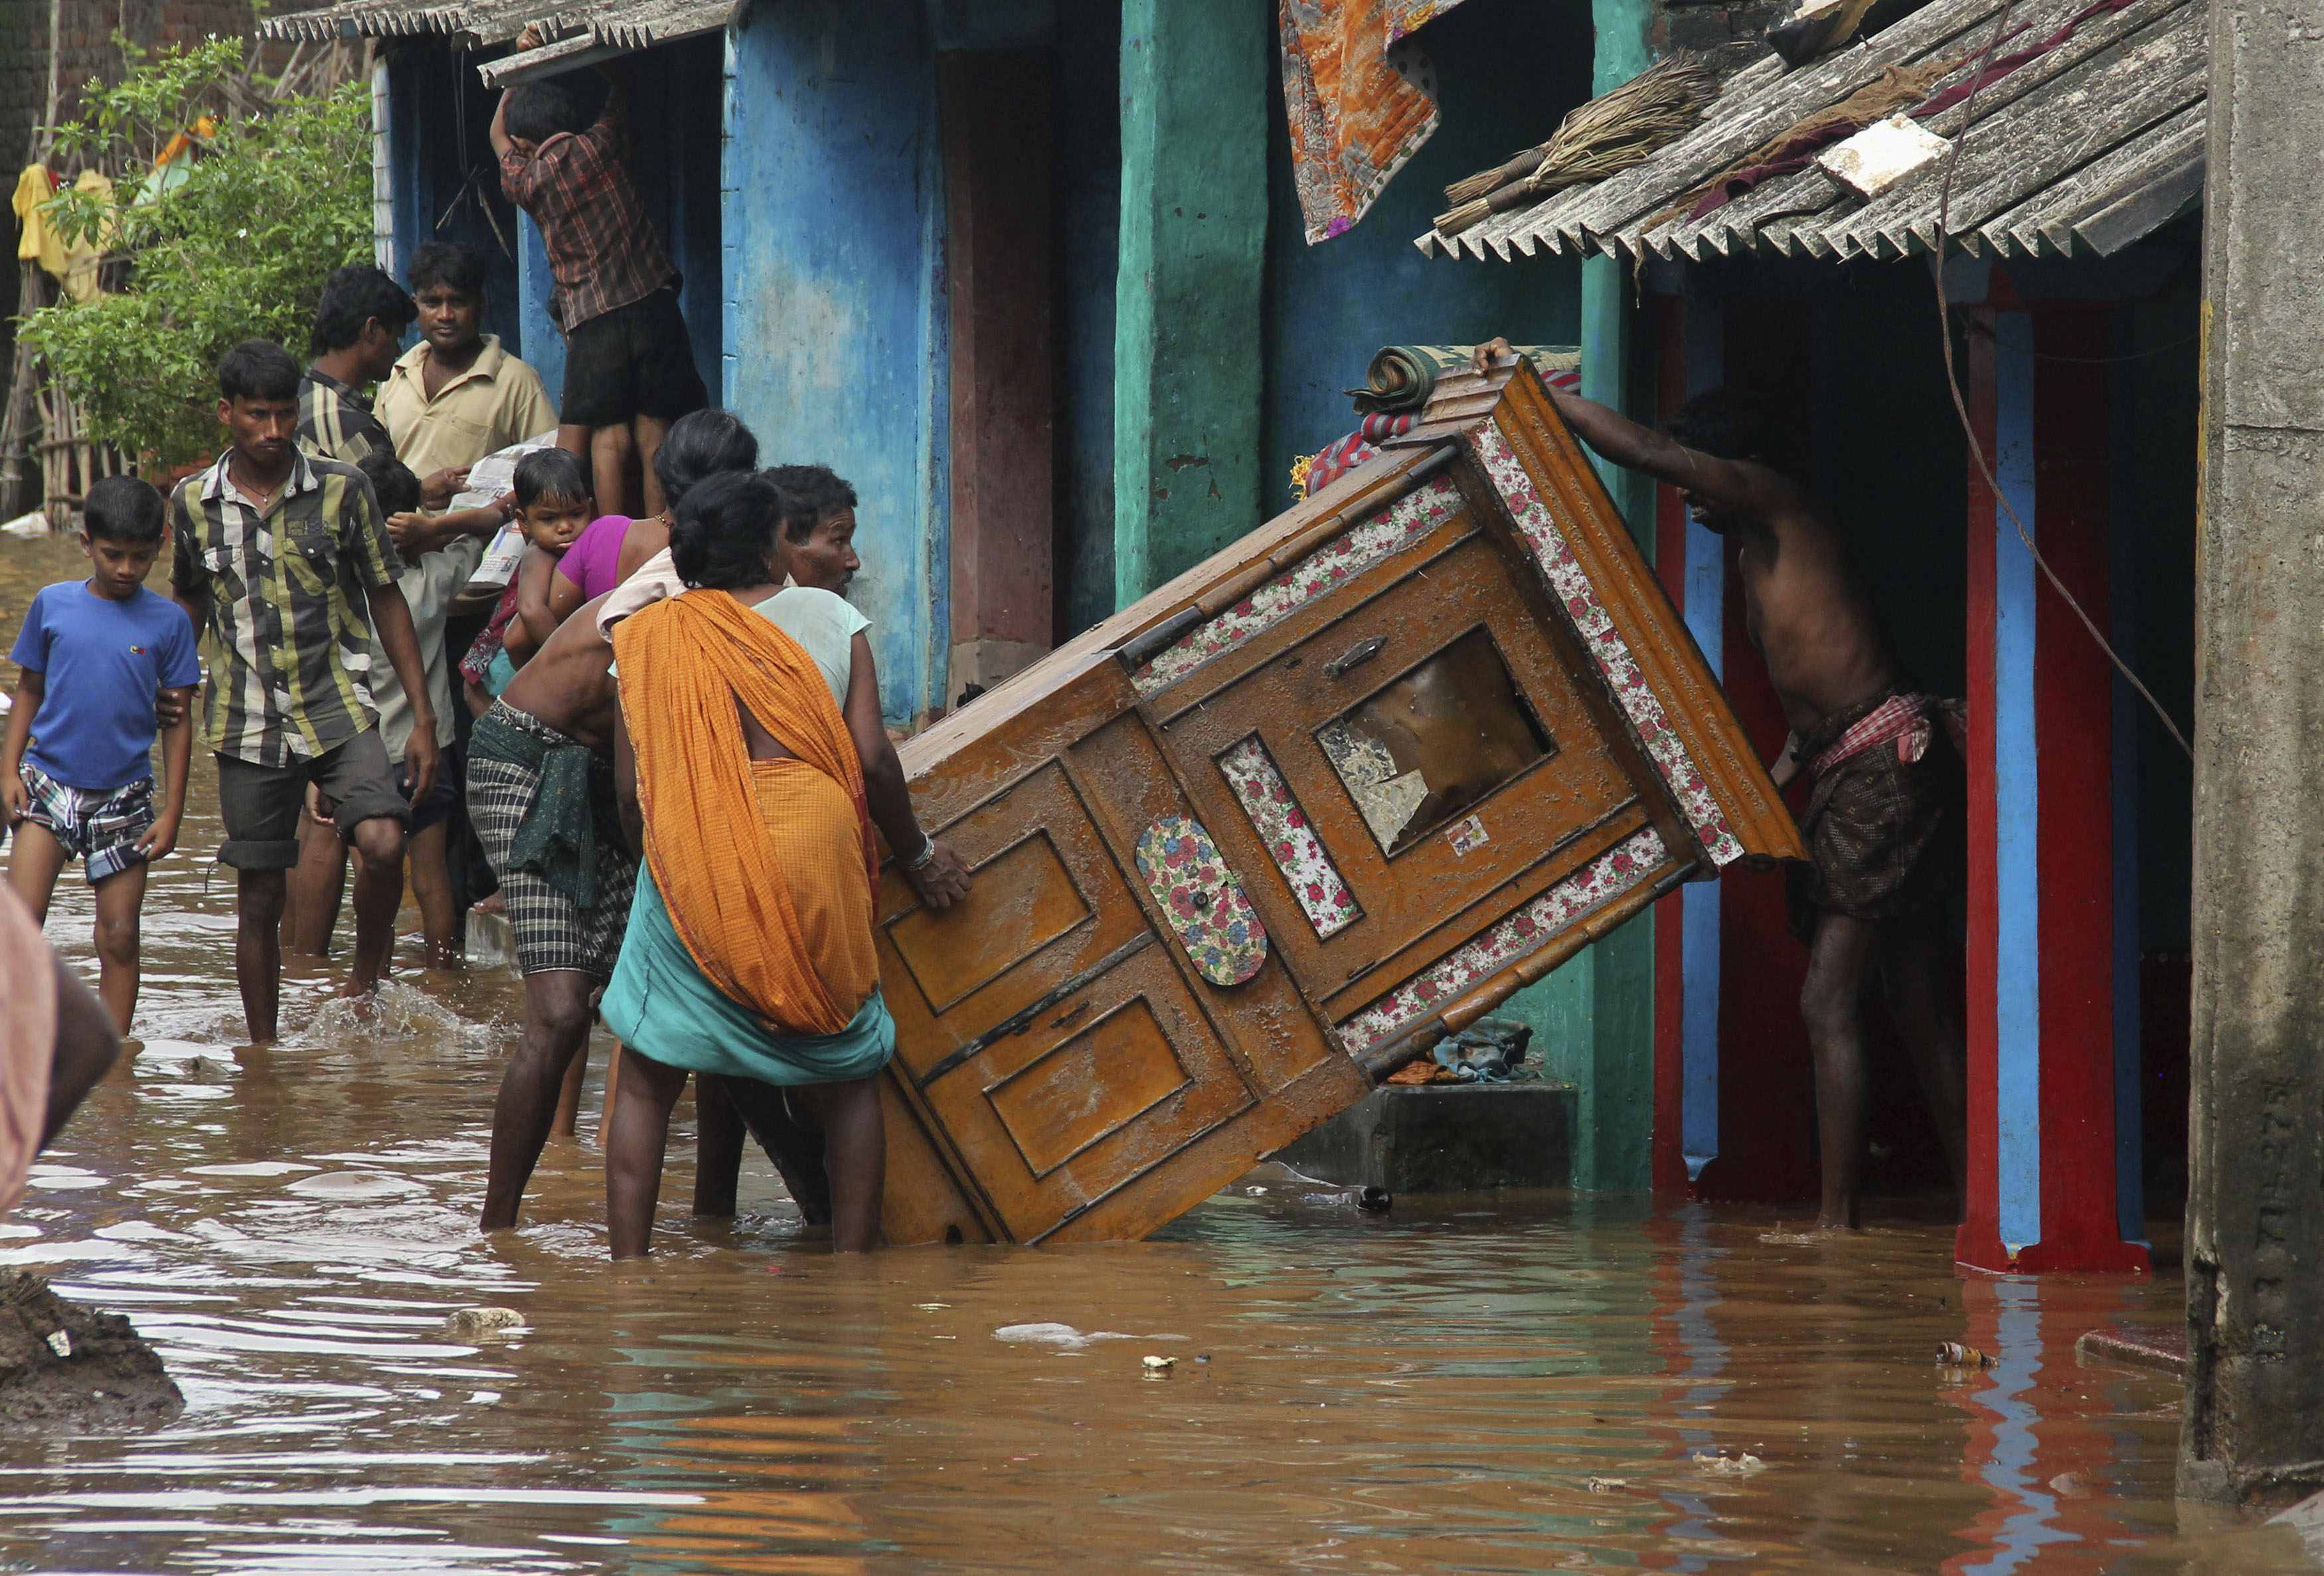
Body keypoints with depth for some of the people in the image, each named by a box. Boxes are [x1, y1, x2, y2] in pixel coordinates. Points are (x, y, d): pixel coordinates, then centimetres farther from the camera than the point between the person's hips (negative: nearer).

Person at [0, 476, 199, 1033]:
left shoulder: (168, 621, 0)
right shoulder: (53, 605, 1)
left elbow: (179, 720, 4)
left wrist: (172, 812, 1)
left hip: (123, 797, 0)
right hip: (48, 781, 0)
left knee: (119, 938, 2)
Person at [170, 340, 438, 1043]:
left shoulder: (342, 490, -1)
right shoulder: (193, 503, 3)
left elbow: (387, 600, 4)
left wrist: (422, 716, 1)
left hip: (339, 708, -1)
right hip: (247, 723, 1)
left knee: (381, 842, -24)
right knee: (258, 897, 4)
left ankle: (367, 978, 0)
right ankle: (263, 1048, 17)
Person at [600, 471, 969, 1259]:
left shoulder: (648, 638, 9)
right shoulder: (828, 616, 7)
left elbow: (629, 789, 6)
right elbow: (873, 756, 2)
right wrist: (919, 854, 15)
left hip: (692, 864, 0)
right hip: (816, 855, 0)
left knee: (648, 1082, 8)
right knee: (846, 1081, 13)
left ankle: (627, 1268, 2)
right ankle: (852, 1267, 12)